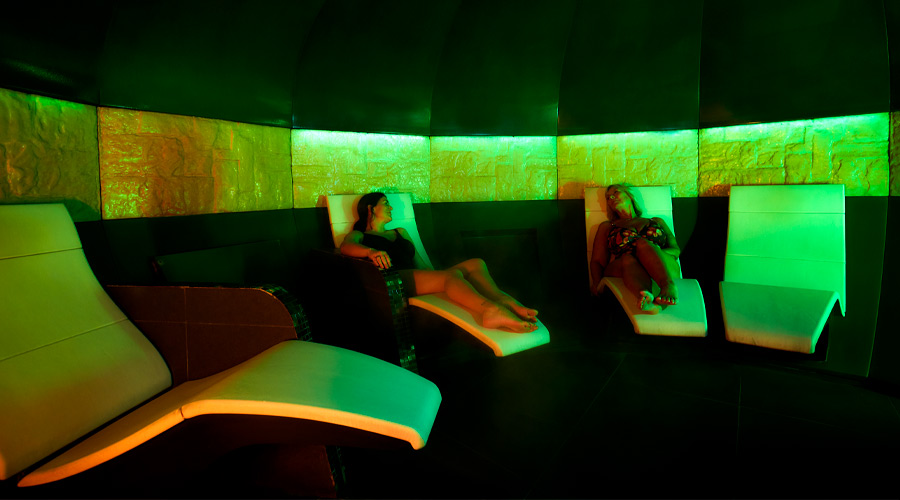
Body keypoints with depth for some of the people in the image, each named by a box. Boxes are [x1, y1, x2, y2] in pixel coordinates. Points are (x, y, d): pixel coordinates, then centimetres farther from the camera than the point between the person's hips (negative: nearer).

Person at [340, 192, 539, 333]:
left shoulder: (400, 232, 38)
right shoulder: (358, 235, 18)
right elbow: (346, 246, -9)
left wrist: (432, 275, 6)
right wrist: (371, 252, -32)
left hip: (417, 277, 7)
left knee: (475, 264, -18)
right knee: (451, 275, -34)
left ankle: (506, 302, -45)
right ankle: (490, 309, -61)